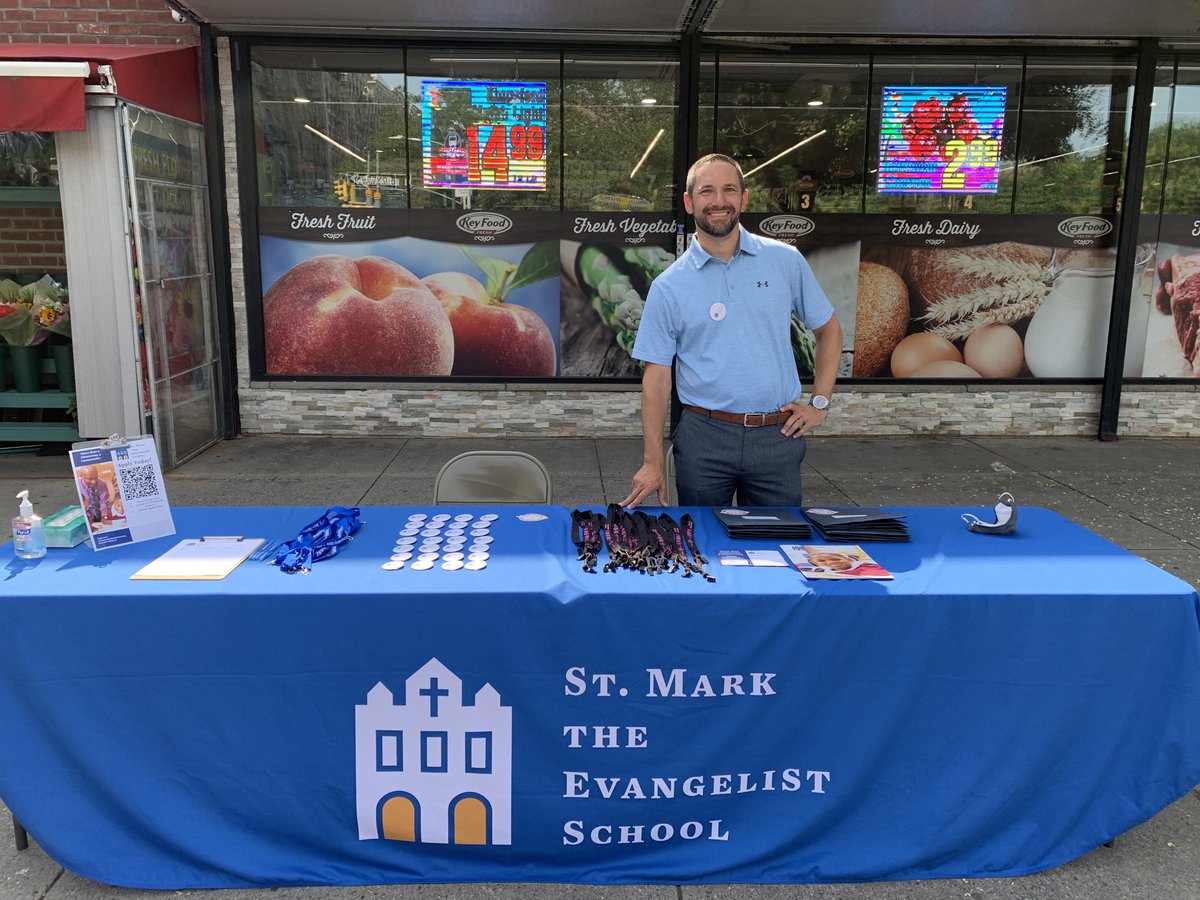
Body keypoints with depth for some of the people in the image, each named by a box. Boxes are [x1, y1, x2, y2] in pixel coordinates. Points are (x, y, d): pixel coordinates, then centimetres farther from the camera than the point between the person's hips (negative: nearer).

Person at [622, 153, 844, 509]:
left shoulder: (785, 261, 3)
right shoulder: (668, 287, 0)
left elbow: (828, 330, 14)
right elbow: (657, 376, 0)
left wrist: (819, 403, 4)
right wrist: (652, 462, -6)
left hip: (778, 436, 1)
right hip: (704, 437, -1)